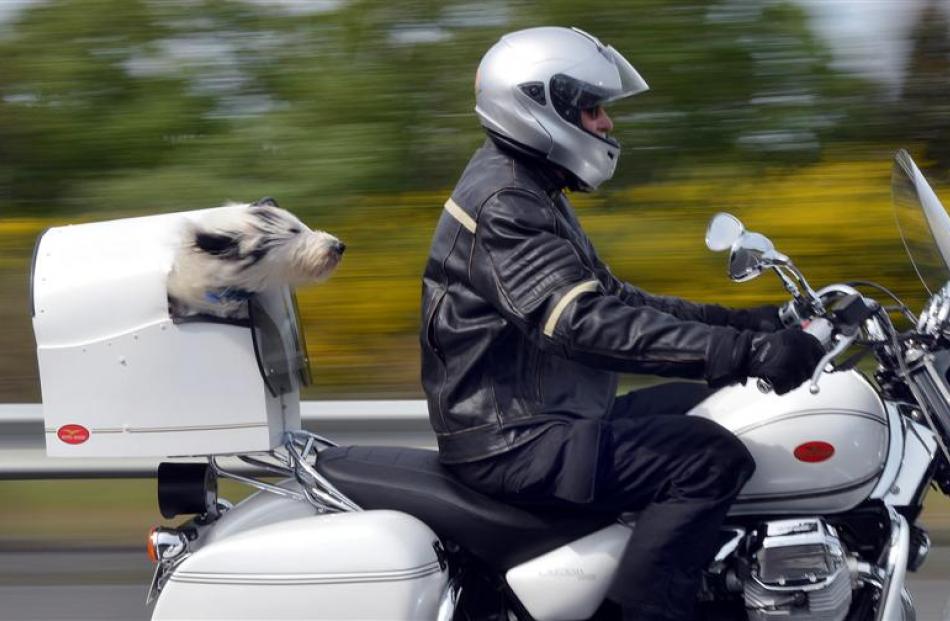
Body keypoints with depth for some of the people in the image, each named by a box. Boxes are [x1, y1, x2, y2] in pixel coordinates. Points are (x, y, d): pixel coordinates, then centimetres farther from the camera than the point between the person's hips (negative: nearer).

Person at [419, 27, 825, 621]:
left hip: (540, 419, 11)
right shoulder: (503, 205, -19)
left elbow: (609, 297, 21)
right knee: (712, 457, -21)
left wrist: (736, 322, 11)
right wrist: (746, 351, -36)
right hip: (513, 439, -11)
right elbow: (587, 323, -31)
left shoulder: (530, 190, 16)